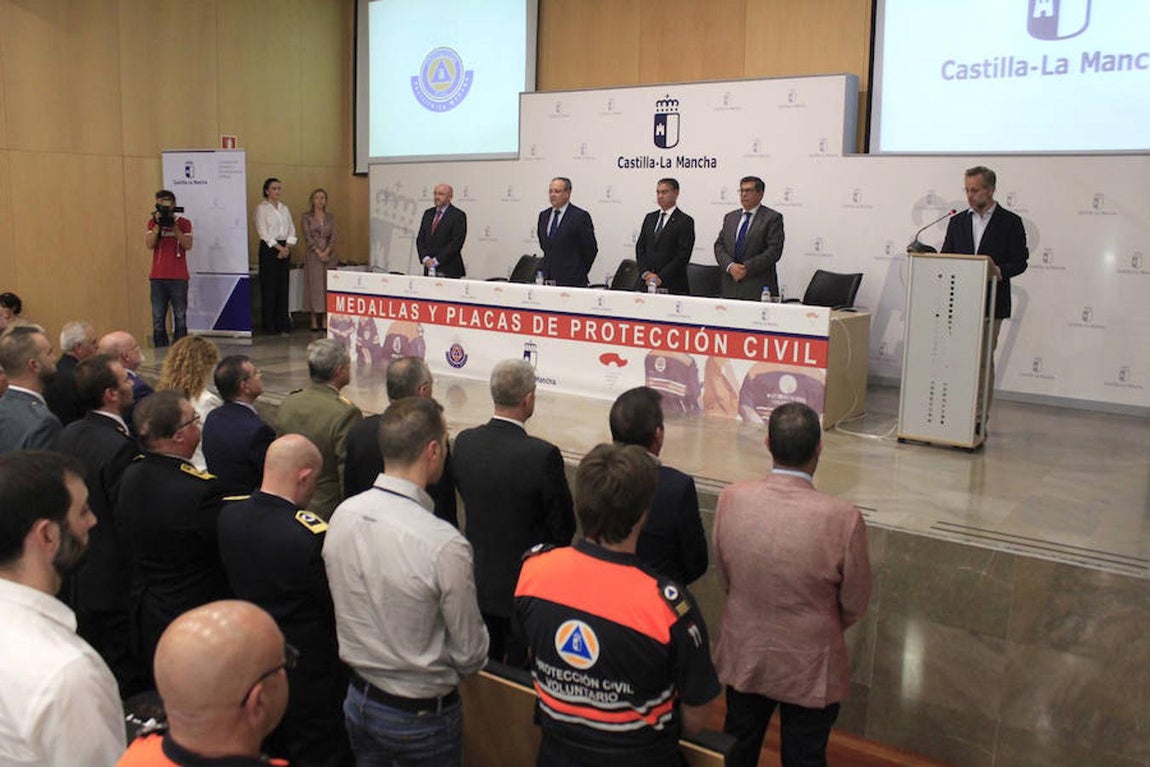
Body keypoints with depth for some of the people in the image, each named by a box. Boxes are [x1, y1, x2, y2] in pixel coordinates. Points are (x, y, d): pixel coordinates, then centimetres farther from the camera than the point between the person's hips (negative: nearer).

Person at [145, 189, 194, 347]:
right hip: (158, 277, 1)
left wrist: (174, 226, -13)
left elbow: (188, 245, -7)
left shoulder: (183, 223, 6)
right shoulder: (153, 222, 11)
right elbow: (149, 244, -3)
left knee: (180, 317, 1)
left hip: (178, 277, -1)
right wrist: (158, 225, -11)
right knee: (158, 318, 1)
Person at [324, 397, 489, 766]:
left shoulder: (342, 515, -12)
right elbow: (470, 653, -17)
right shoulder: (445, 546, -30)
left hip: (358, 700, 5)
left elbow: (346, 608, 4)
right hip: (422, 715, -5)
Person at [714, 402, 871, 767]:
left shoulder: (732, 499, -20)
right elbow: (854, 605, -12)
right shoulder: (843, 519, -28)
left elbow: (725, 578, -4)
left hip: (743, 657, 3)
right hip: (809, 668, -3)